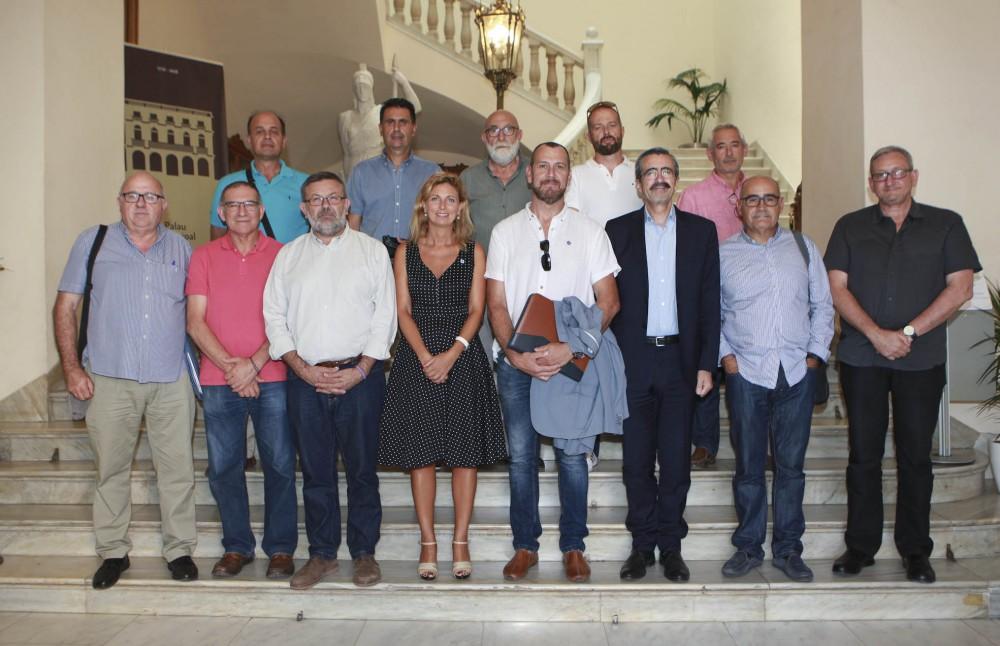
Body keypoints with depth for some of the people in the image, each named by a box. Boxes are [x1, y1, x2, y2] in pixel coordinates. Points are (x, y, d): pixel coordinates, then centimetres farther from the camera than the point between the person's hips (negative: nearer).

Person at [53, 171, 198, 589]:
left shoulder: (181, 249, 10)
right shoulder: (92, 242, 6)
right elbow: (65, 307, 6)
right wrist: (71, 367, -2)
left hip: (172, 381, 1)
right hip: (110, 380, 0)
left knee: (178, 467, 2)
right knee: (111, 468, 7)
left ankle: (179, 549, 15)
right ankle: (113, 552, 21)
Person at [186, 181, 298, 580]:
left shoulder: (281, 255, 3)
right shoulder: (204, 257, 8)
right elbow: (195, 321, 2)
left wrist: (254, 363, -11)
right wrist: (228, 365, -10)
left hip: (271, 378, -1)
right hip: (218, 380, 2)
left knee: (280, 465, 2)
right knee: (223, 467, 8)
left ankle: (280, 548, 15)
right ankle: (237, 547, 23)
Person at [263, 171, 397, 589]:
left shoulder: (372, 251, 6)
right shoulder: (288, 255, 12)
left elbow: (384, 315, 0)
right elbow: (275, 317, 8)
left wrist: (361, 369, -9)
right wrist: (303, 368, -5)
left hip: (359, 375, -2)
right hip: (305, 379, 2)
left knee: (362, 470, 4)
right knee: (315, 471, 9)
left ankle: (364, 552, 18)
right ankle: (322, 554, 22)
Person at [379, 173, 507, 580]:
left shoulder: (474, 252, 7)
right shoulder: (406, 252, 9)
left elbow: (476, 310, 0)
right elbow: (403, 310, 2)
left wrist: (451, 355, -13)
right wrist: (425, 356, -12)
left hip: (463, 359, 0)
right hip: (417, 360, 1)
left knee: (465, 452, 1)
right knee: (420, 452, 2)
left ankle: (460, 542, 11)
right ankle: (428, 543, 12)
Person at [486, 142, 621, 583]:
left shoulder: (590, 232, 6)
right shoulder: (504, 232, 9)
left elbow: (608, 302, -1)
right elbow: (496, 304, 4)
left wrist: (570, 348, -14)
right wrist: (515, 354, -11)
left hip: (572, 359, -1)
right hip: (516, 360, 1)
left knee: (572, 454, 3)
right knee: (521, 455, 6)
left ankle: (573, 547, 17)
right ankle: (525, 546, 19)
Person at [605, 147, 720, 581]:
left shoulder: (701, 231, 8)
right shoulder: (618, 231, 6)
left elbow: (710, 302, 5)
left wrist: (706, 363, -1)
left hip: (681, 361, 1)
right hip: (633, 362, 0)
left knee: (676, 460, 6)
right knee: (636, 460, 6)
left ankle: (671, 546, 20)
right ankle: (642, 544, 20)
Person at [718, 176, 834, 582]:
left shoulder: (803, 248, 11)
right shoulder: (723, 254, 5)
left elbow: (823, 306, 13)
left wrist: (816, 354, 3)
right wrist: (725, 355, -3)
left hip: (797, 373, 2)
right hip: (746, 372, -1)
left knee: (791, 465, 7)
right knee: (749, 465, 5)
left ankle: (788, 549, 20)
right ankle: (748, 547, 19)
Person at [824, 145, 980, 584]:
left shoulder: (945, 225, 7)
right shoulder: (850, 227, 9)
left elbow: (960, 288, -1)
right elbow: (837, 288, 1)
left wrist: (909, 333, -11)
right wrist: (876, 334, -12)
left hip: (921, 360, 0)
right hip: (861, 358, 1)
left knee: (915, 455, 5)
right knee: (864, 454, 5)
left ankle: (915, 551, 17)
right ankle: (861, 545, 15)